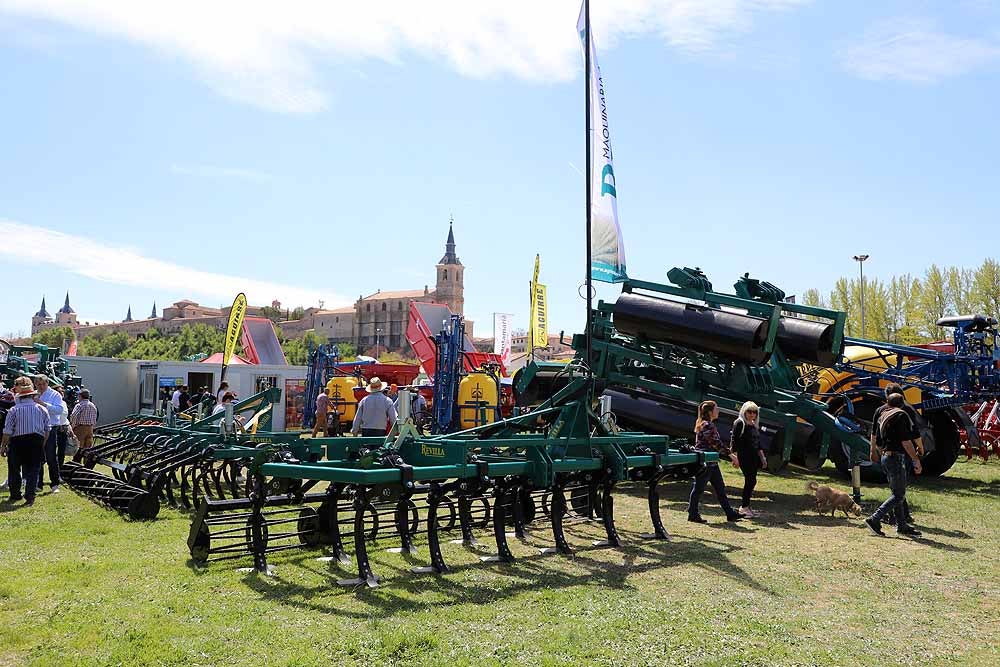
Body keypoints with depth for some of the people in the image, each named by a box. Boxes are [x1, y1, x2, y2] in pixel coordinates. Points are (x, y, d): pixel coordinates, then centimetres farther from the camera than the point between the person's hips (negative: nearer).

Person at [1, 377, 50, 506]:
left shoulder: (13, 410, -8)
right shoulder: (42, 409, 0)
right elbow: (47, 430, 5)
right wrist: (42, 444, 17)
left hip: (17, 442, -1)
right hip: (37, 442, 1)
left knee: (15, 470, 16)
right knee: (33, 470, 6)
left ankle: (15, 495, 25)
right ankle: (30, 497, 2)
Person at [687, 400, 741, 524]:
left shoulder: (710, 425, 15)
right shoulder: (707, 425, -16)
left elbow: (716, 444, 18)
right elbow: (717, 444, -19)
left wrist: (730, 455, 16)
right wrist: (730, 455, -12)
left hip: (711, 463, 10)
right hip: (704, 462, -10)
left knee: (720, 488, 11)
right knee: (698, 488, -1)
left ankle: (730, 514, 16)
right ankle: (693, 515, 7)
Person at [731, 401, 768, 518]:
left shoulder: (755, 425, 17)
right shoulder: (739, 423, -7)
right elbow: (734, 440, -11)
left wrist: (762, 457, 21)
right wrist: (735, 456, -18)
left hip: (754, 457, 8)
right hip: (744, 456, -8)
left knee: (750, 481, 7)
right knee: (751, 480, -11)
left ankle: (745, 506, 15)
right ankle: (744, 507, -6)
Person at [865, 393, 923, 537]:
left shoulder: (882, 416, 16)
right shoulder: (901, 415, -8)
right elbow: (906, 441, -16)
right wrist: (916, 460, -12)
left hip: (886, 457, 9)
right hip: (896, 457, -9)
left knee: (896, 493, 14)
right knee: (899, 495, -7)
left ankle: (902, 526, 17)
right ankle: (874, 519, -14)